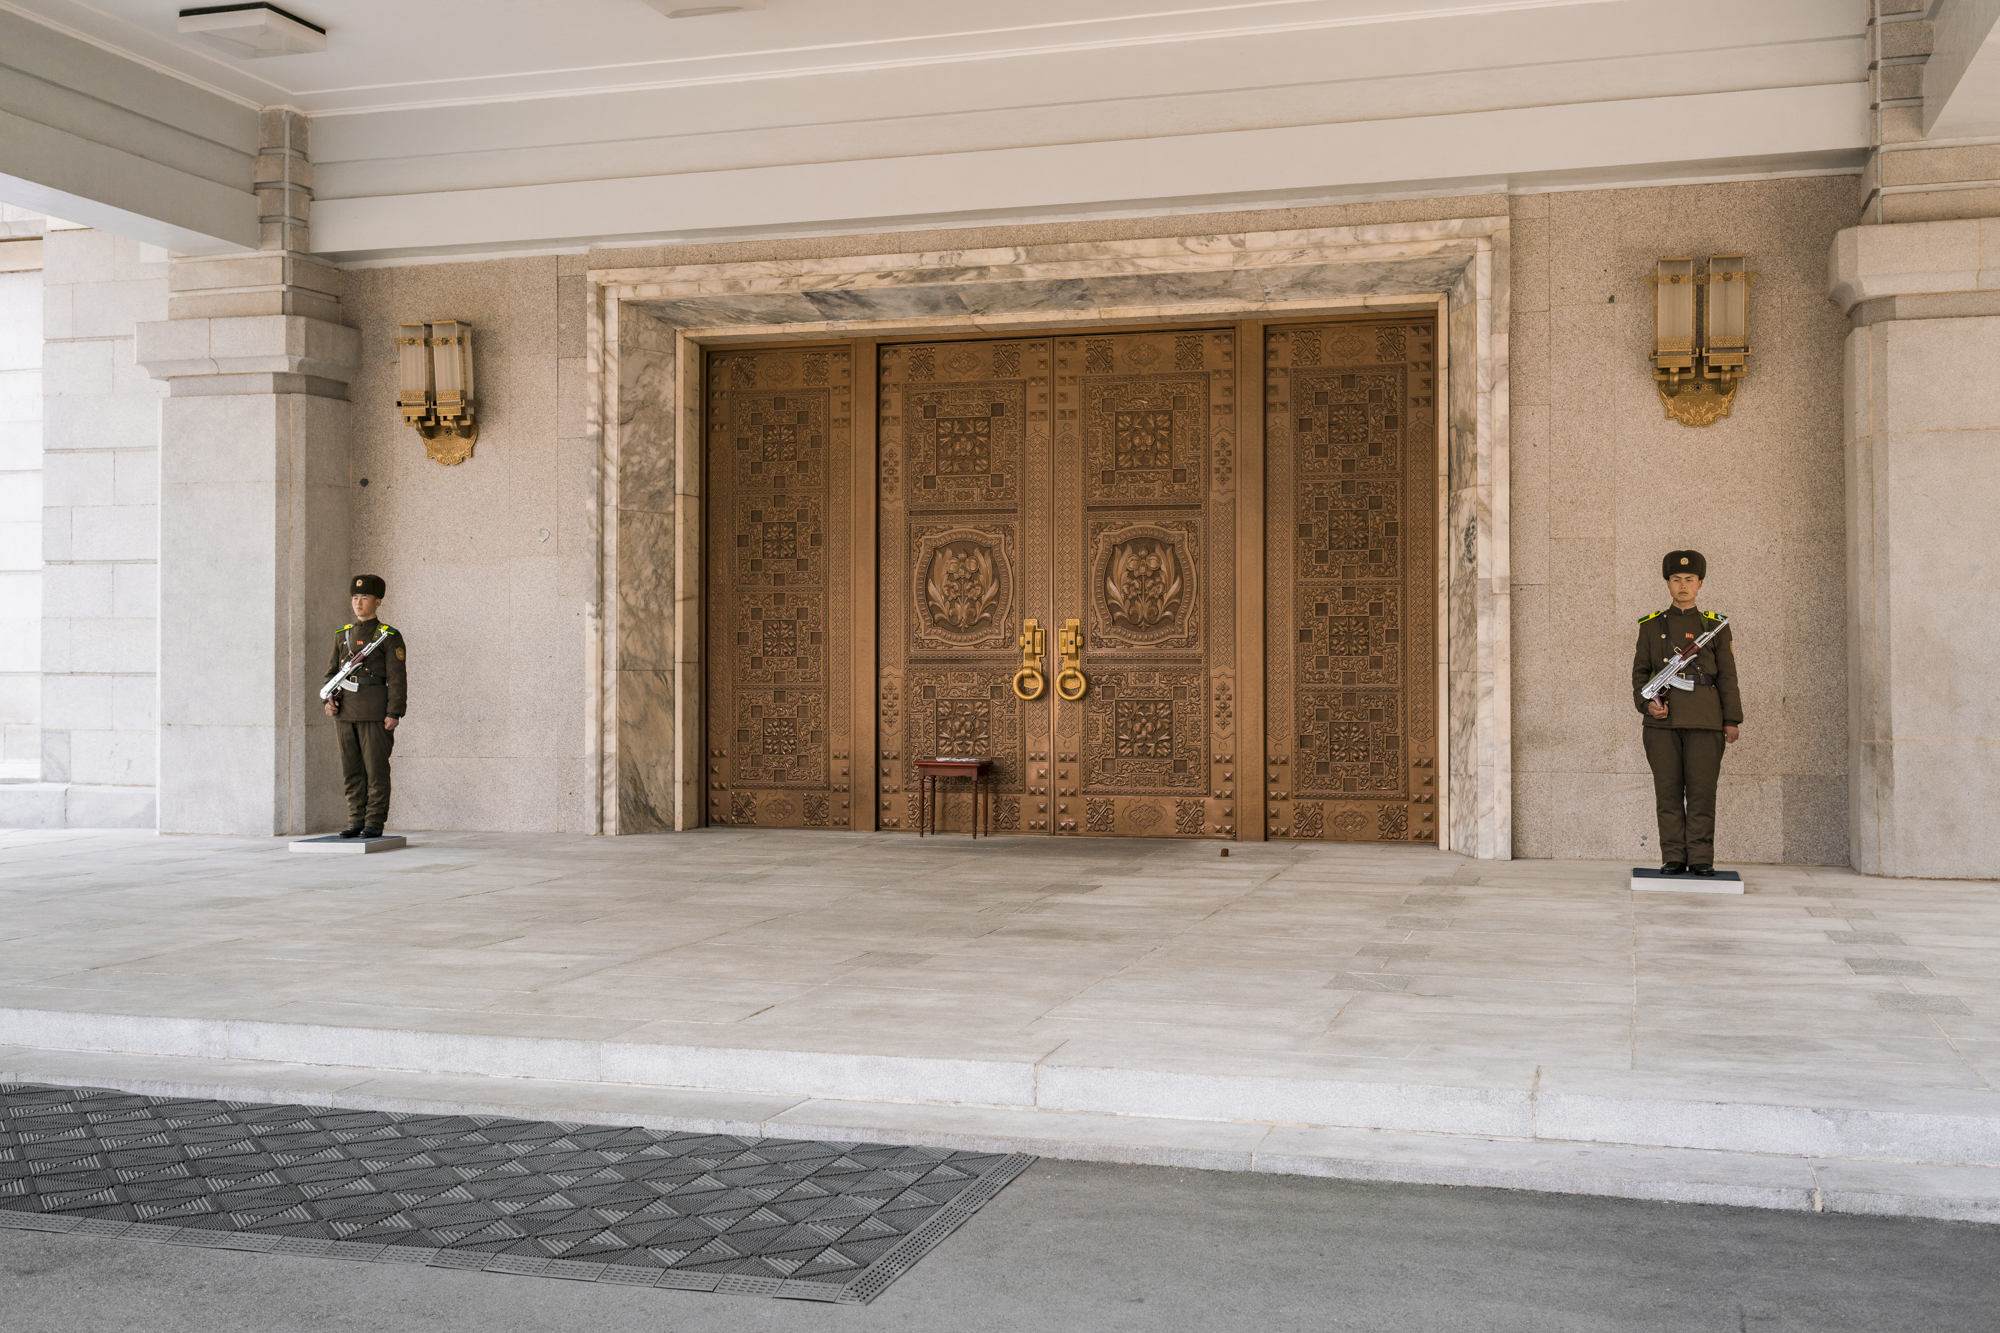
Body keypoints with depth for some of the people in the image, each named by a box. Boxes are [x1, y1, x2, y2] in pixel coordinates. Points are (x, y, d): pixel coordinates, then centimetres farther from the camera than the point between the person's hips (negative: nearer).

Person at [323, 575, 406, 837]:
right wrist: (329, 699, 0)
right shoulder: (342, 635, 14)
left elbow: (397, 677, -6)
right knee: (352, 769, 7)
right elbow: (332, 671, 17)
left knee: (376, 768, -2)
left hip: (375, 711, -5)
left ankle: (375, 823, 2)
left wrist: (394, 713, -13)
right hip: (345, 712, 5)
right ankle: (356, 821, 13)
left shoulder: (389, 636, -2)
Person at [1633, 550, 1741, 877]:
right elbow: (1640, 671, 11)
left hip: (1704, 718, -1)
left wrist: (1732, 721, 0)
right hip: (1663, 717, 1)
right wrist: (1646, 702, -8)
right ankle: (1673, 858, 4)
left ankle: (1701, 858, 1)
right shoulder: (1651, 626, 12)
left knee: (1702, 788, -4)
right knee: (1668, 789, 0)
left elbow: (1727, 676, 7)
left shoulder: (1715, 626, 10)